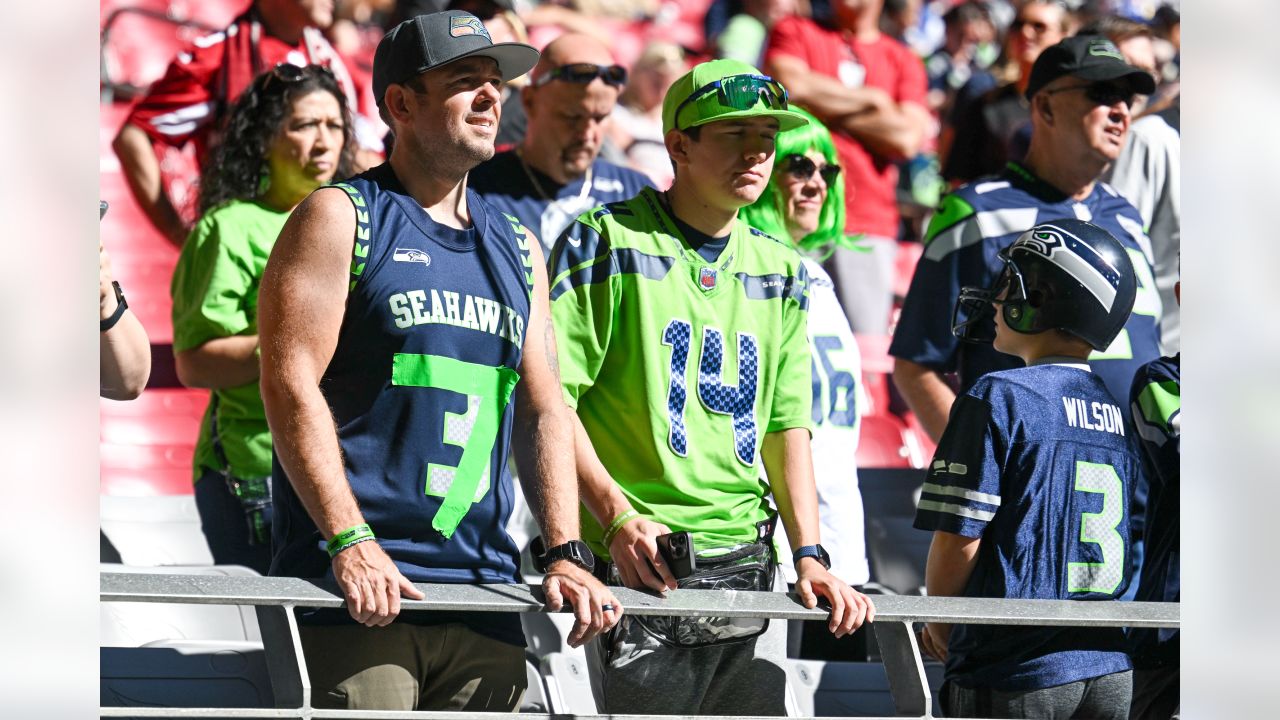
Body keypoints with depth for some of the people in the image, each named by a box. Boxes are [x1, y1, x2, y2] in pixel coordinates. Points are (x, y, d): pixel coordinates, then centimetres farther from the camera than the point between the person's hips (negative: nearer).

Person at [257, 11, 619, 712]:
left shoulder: (516, 248, 20)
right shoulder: (339, 219, 1)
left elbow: (542, 410, 18)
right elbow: (290, 383, -8)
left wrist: (564, 553, 4)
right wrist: (349, 542, -18)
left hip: (483, 587, 6)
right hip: (361, 582, -6)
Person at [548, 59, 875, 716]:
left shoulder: (779, 269, 16)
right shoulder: (606, 241, -2)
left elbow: (786, 426, 17)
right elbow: (550, 398, -8)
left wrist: (809, 553, 5)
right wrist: (617, 517, -18)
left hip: (749, 566, 6)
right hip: (642, 564, -6)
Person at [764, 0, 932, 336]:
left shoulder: (904, 61, 16)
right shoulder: (793, 32, 14)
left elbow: (906, 139, 1)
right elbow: (790, 86, -7)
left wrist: (829, 111, 1)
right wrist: (872, 100, 4)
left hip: (870, 226, 2)